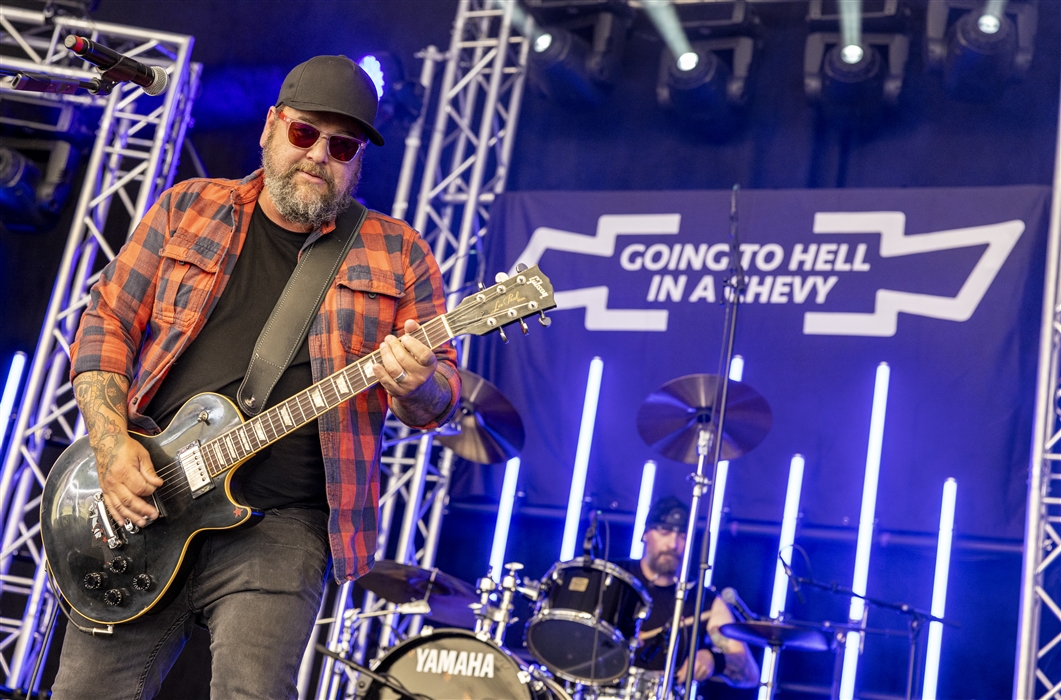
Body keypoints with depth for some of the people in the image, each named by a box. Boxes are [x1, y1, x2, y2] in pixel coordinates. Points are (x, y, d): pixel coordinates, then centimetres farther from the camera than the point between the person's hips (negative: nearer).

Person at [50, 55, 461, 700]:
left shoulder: (397, 252, 7)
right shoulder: (186, 210, 11)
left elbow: (444, 393, 5)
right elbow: (107, 320, 9)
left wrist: (415, 381, -20)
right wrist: (111, 443, -6)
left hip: (280, 529, -2)